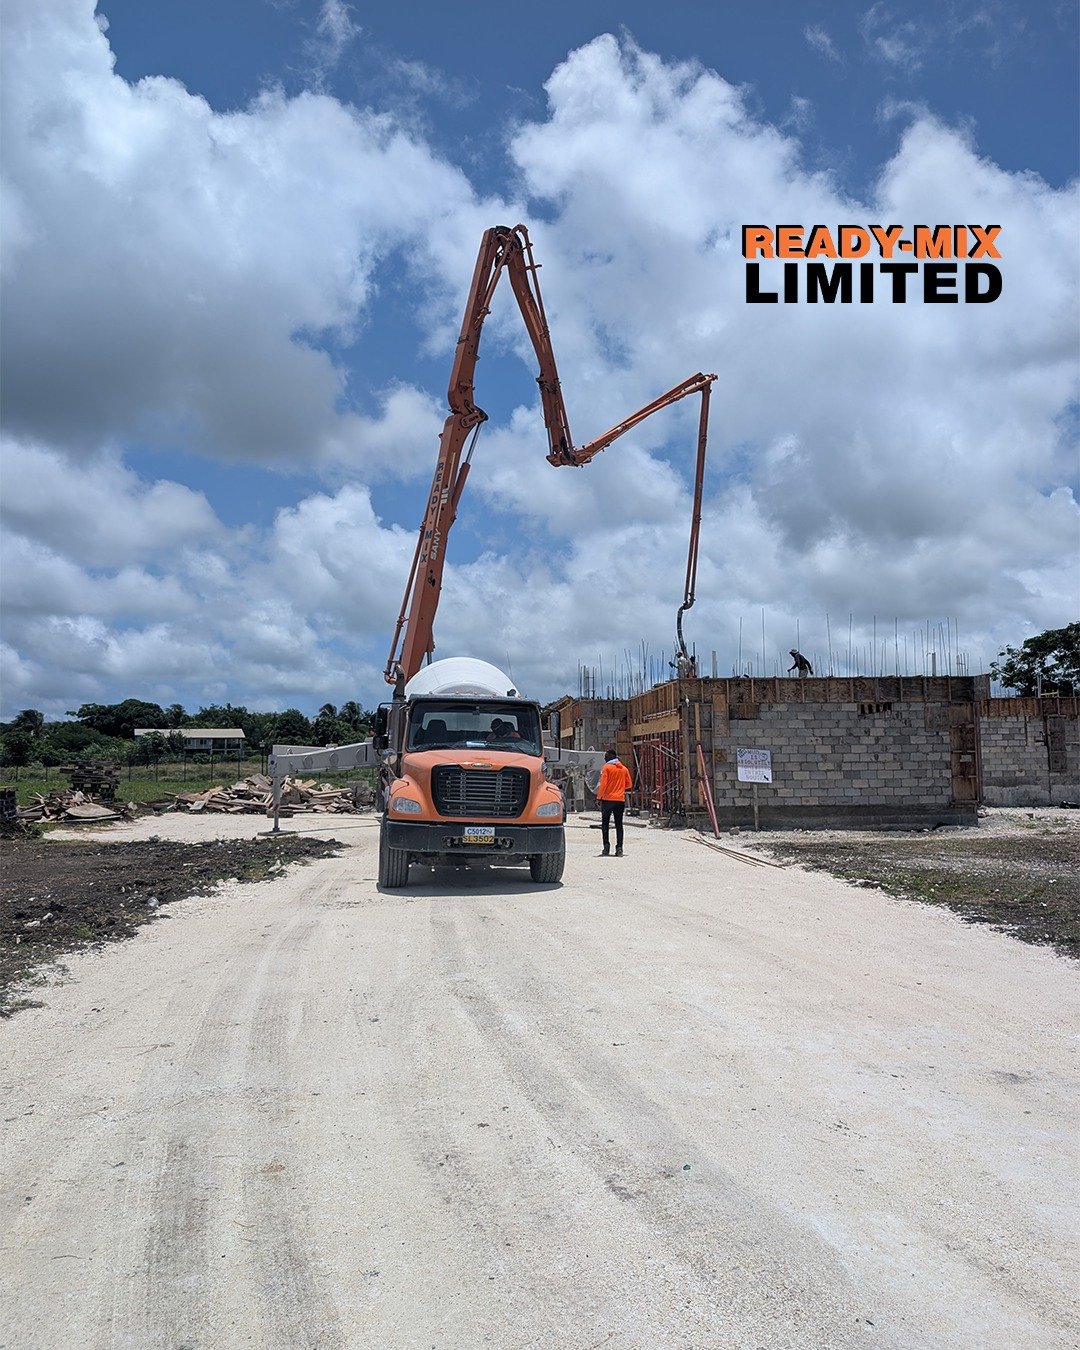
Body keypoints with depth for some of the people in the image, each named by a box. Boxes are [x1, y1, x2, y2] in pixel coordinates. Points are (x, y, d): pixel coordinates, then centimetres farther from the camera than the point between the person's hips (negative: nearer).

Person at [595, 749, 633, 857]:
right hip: (620, 800, 4)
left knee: (605, 824, 6)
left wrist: (599, 796, -7)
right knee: (619, 825, 6)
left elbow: (603, 783, -11)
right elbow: (629, 785, 11)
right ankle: (619, 848, -1)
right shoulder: (624, 769, 9)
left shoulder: (606, 767, -5)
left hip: (607, 799, -4)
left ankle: (606, 846, -1)